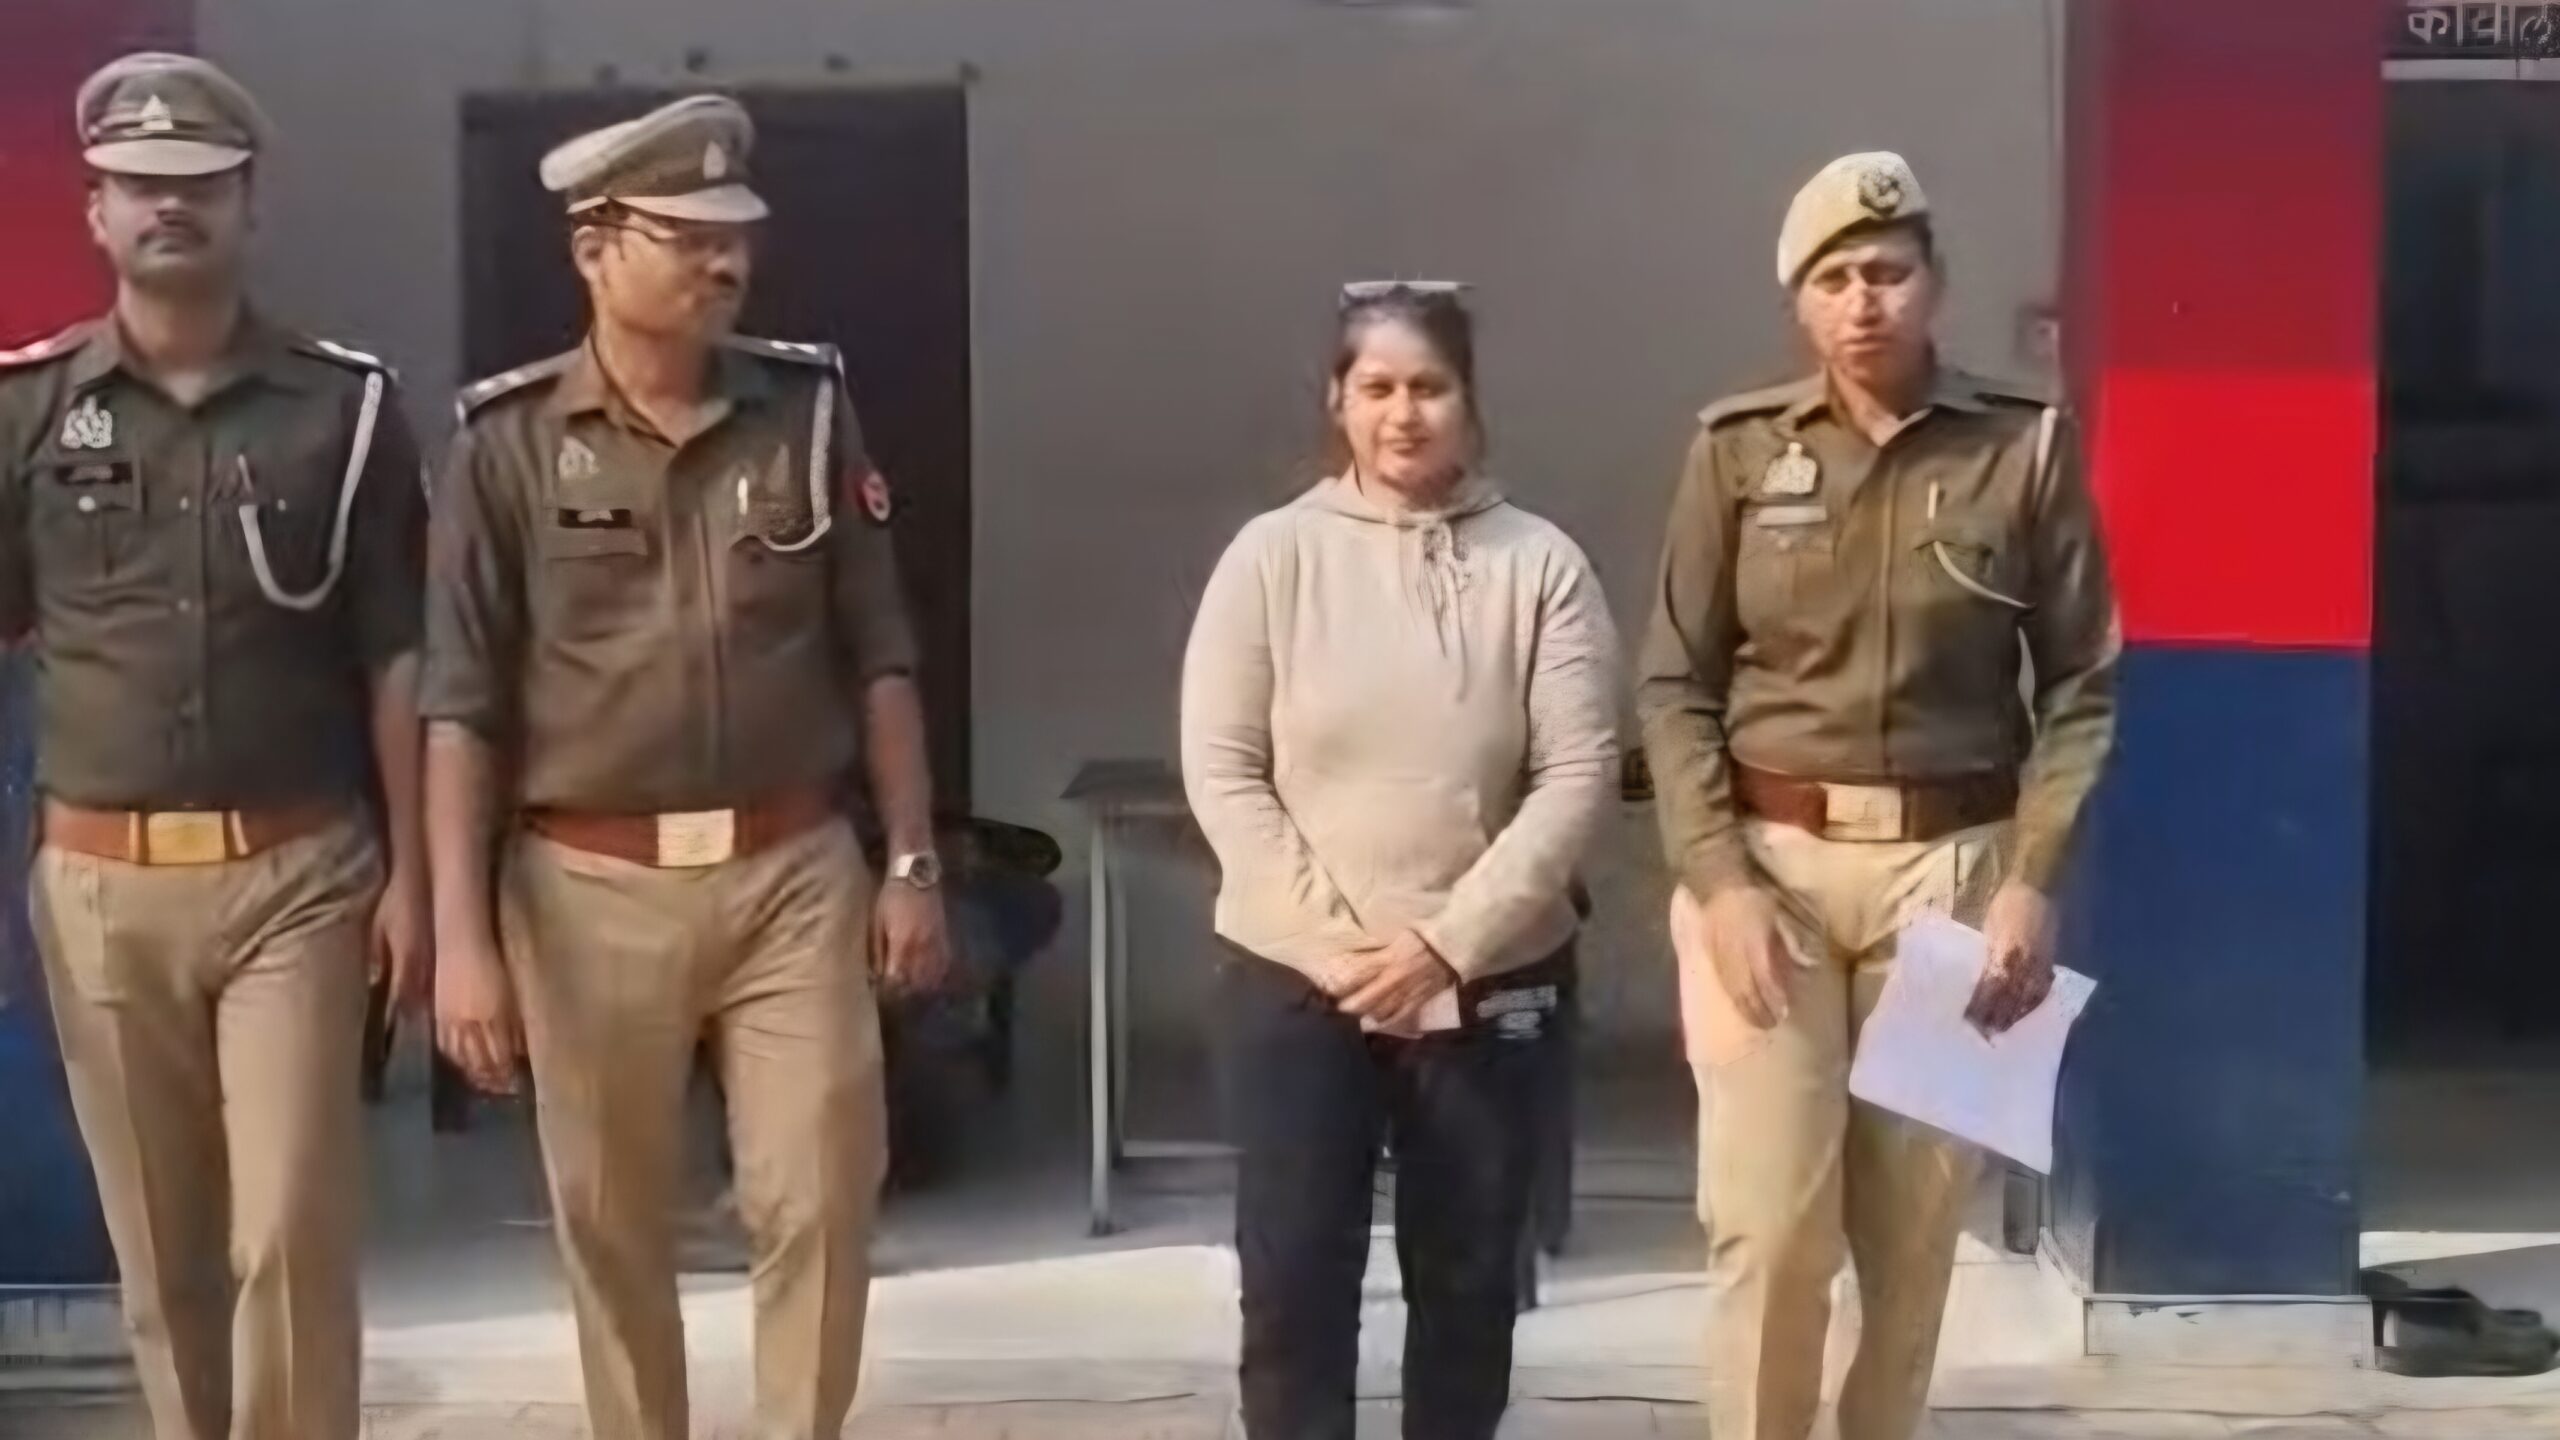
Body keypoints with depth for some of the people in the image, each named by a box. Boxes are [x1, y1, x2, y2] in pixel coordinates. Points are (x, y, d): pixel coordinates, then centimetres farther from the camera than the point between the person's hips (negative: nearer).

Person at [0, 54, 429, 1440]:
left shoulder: (343, 404, 1)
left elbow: (395, 660, 2)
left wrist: (409, 872, -1)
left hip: (296, 873, -1)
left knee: (290, 1233, -3)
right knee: (159, 1248, 11)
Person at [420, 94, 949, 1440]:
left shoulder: (807, 410, 2)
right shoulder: (510, 443, -4)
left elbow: (878, 659, 7)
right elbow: (461, 708, -4)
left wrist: (911, 859, 4)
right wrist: (460, 934, -9)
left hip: (792, 871, 1)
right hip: (590, 887, -1)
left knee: (821, 1196, 0)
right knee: (611, 1224, 10)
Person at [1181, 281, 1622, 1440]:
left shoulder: (1539, 564, -4)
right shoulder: (1274, 552, -2)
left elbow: (1579, 775, -7)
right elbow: (1220, 767, -4)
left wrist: (1448, 941, -14)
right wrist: (1331, 939, -11)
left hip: (1491, 978, 0)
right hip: (1293, 977, 0)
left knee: (1469, 1271, 12)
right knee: (1294, 1272, 1)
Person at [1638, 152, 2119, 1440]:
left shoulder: (2027, 449, 0)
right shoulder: (1738, 449, 1)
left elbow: (2081, 685, 3)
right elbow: (1674, 684, 1)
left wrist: (2033, 879, -7)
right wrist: (1718, 880, -9)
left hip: (1950, 864, 1)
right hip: (1766, 860, 0)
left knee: (1917, 1218, 7)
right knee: (1768, 1216, -4)